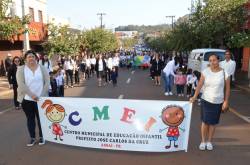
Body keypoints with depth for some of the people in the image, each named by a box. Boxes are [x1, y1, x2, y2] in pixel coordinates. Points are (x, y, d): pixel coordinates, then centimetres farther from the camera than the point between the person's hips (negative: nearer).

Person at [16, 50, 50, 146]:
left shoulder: (42, 68, 4)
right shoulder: (21, 69, 1)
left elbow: (47, 82, -2)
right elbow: (21, 84, -10)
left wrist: (42, 95, -12)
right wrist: (32, 95, -19)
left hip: (41, 99, 0)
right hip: (26, 99, 0)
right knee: (30, 119, 10)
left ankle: (41, 137, 23)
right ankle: (32, 138, 23)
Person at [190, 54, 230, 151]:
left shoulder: (224, 73, -6)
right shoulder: (205, 72, -5)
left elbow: (227, 89, -1)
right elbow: (200, 85, -11)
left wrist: (226, 102, -4)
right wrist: (194, 97, -21)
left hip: (218, 102, 0)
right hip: (206, 100, 0)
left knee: (213, 123, 10)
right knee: (205, 121, 7)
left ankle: (209, 142, 26)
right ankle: (203, 141, 21)